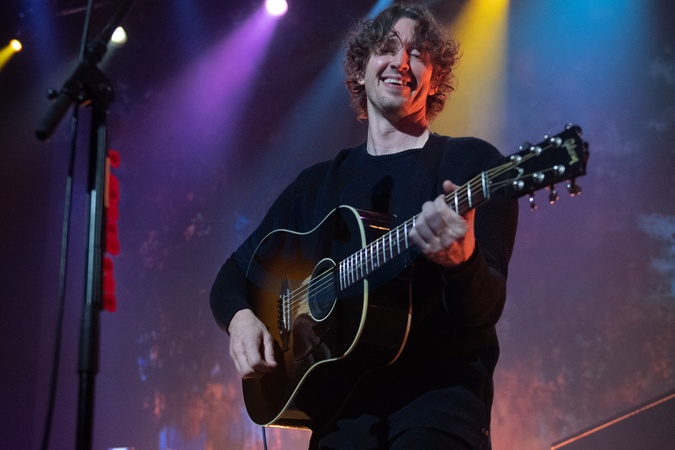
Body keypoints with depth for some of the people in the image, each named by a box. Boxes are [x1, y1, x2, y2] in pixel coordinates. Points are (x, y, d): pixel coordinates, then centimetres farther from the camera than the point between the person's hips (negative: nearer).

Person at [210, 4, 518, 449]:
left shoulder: (472, 161, 1)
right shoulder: (319, 183, 15)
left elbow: (484, 311, -8)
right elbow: (234, 274, 19)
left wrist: (461, 260, -30)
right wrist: (240, 317, -2)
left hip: (438, 393, -3)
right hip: (341, 408, 3)